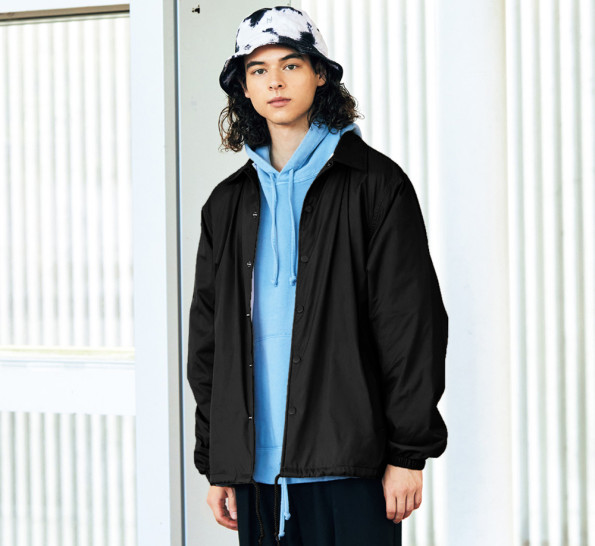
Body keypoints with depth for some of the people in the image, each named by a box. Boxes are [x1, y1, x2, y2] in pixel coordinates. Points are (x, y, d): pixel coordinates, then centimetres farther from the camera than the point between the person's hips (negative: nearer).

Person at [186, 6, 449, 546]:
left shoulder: (373, 182, 1)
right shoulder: (229, 203, 14)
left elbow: (412, 323, -3)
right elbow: (207, 339, 15)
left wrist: (409, 453, -9)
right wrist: (214, 464, 11)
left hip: (349, 466, -4)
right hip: (257, 470, 4)